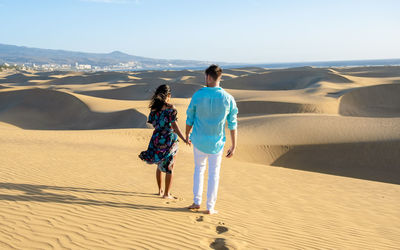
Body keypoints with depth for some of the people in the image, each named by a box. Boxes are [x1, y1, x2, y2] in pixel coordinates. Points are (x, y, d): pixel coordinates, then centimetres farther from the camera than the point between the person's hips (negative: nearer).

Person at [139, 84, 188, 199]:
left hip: (156, 139, 5)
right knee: (169, 167, 8)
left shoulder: (153, 107, 2)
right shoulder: (170, 107, -13)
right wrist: (184, 139, -18)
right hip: (169, 139, -5)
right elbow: (174, 126, -18)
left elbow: (152, 123, 9)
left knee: (160, 165, 23)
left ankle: (160, 190, 31)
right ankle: (166, 193, 13)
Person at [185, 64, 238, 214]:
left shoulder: (198, 95, -11)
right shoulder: (228, 99, -10)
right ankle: (210, 207, 18)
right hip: (217, 142, 0)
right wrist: (233, 146, 2)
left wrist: (187, 135, 15)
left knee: (199, 168, 22)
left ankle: (197, 201, 21)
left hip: (199, 140, 0)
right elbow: (232, 125, -6)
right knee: (214, 173, 13)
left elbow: (190, 119, -2)